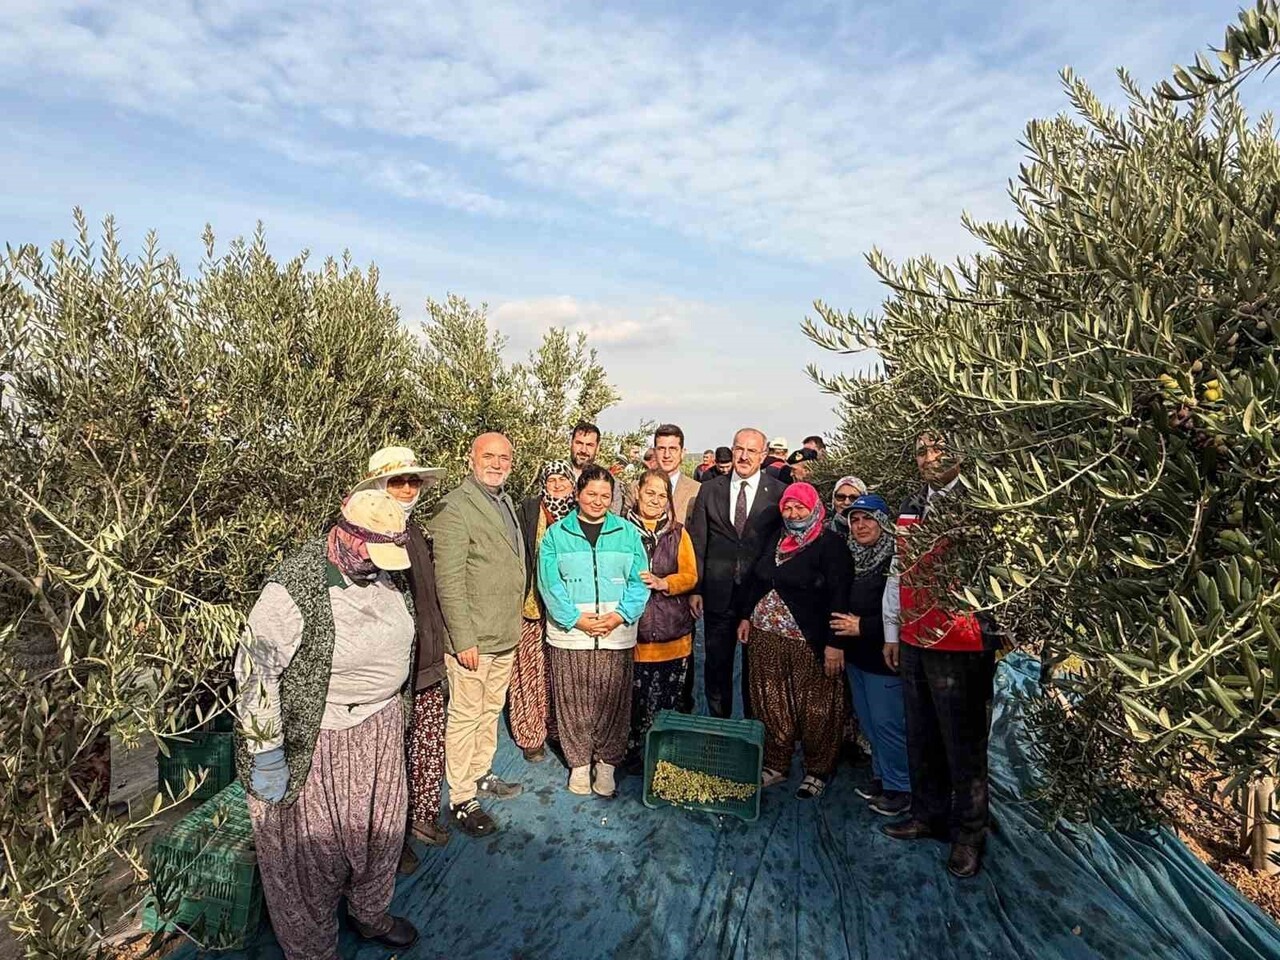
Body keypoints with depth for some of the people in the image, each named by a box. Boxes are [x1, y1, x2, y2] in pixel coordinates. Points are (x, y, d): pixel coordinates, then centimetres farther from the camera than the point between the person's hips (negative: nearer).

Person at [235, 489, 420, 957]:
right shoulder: (295, 587, -25)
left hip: (380, 728, 7)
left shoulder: (389, 573, -5)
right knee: (314, 849, 13)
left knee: (380, 829, 23)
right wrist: (265, 754, -17)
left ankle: (370, 912, 50)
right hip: (315, 740, -6)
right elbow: (256, 669, -20)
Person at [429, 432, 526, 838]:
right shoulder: (454, 507, -17)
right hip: (472, 638, -8)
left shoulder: (506, 502, 11)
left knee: (491, 710, 21)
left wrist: (514, 622, 16)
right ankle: (461, 799, 20)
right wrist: (464, 639, -20)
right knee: (466, 716, 5)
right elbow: (448, 581, -20)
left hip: (506, 636, 8)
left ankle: (480, 774, 38)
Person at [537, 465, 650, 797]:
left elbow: (639, 581, 2)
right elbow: (549, 584, -4)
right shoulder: (556, 534, 3)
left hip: (617, 634, 1)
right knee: (574, 701, 6)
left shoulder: (627, 533, 6)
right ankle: (579, 763, 24)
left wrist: (620, 615, -12)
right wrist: (576, 618, -13)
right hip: (570, 634, -1)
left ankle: (606, 763, 22)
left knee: (613, 700, 5)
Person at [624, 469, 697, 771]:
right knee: (636, 699, -1)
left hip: (673, 632, 2)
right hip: (634, 630, -2)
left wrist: (662, 583, -12)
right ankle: (634, 754, 19)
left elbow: (691, 576, 3)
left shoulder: (677, 532, 7)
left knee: (670, 701, 8)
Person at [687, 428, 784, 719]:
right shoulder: (710, 490, 2)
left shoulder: (779, 493, -4)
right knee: (716, 663, 14)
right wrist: (695, 589, -1)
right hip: (718, 593, 2)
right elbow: (697, 542, 3)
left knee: (756, 665, 13)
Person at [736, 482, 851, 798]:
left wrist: (835, 643, -18)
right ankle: (775, 765, 28)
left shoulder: (830, 544, -9)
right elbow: (754, 578, 17)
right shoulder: (775, 540, 11)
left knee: (813, 707, 4)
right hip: (766, 635, 6)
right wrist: (745, 616, 11)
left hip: (808, 641, -6)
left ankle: (818, 771, 23)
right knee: (771, 704, 13)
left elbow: (838, 596, -14)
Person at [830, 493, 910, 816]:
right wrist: (843, 627, 3)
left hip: (883, 657, -7)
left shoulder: (896, 560, -17)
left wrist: (863, 627, -18)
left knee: (887, 722, 1)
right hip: (855, 655, 8)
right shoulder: (851, 557, 7)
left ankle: (899, 788, 19)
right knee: (868, 720, 18)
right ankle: (881, 775, 34)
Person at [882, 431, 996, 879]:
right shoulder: (911, 507, 10)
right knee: (920, 737, 17)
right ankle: (928, 815, 35)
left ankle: (969, 833, 25)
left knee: (963, 744, 7)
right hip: (913, 643, 7)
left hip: (961, 647, -6)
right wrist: (892, 632, 16)